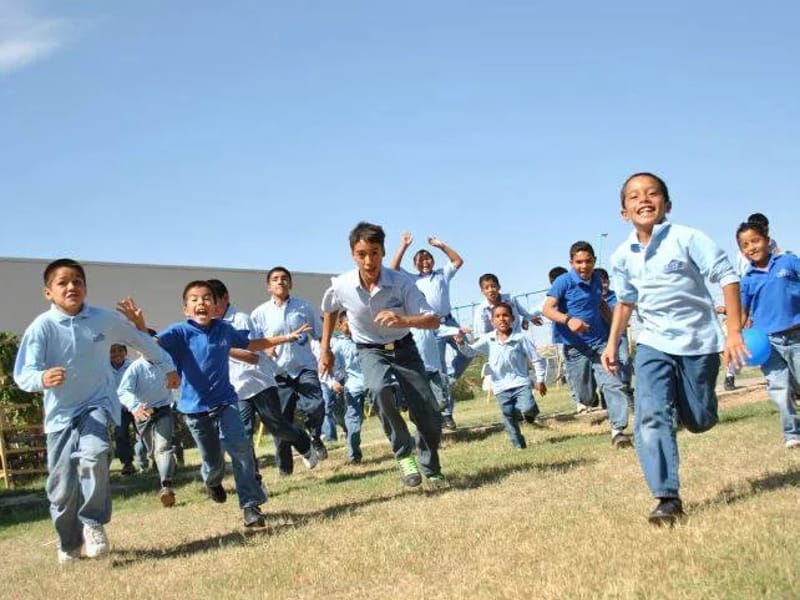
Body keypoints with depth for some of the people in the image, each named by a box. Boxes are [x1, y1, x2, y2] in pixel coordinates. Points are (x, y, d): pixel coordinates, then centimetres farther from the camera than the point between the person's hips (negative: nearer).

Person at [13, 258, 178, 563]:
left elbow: (140, 340, 12)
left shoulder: (105, 319, -5)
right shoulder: (41, 328, -12)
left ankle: (93, 523, -10)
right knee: (62, 484, 2)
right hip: (61, 412, 0)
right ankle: (68, 543, 27)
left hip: (97, 404, 0)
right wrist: (43, 378, -40)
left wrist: (167, 366, 21)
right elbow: (23, 374, -17)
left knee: (94, 454, -29)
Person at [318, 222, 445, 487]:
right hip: (370, 351, 0)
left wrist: (403, 320, -45)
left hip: (403, 347, 0)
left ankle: (431, 468, 26)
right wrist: (325, 350, 10)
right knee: (379, 389, -36)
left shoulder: (401, 282, -24)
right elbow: (329, 311, 6)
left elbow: (433, 320, -26)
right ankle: (404, 453, -17)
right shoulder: (341, 286, -19)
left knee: (429, 418, -4)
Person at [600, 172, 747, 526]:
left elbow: (727, 277, -13)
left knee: (698, 421, 7)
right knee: (651, 417, -16)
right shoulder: (622, 257, 1)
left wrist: (734, 332, -19)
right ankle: (668, 499, -13)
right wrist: (612, 344, 15)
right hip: (654, 343, 3)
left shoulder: (686, 238, -13)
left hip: (699, 341, -2)